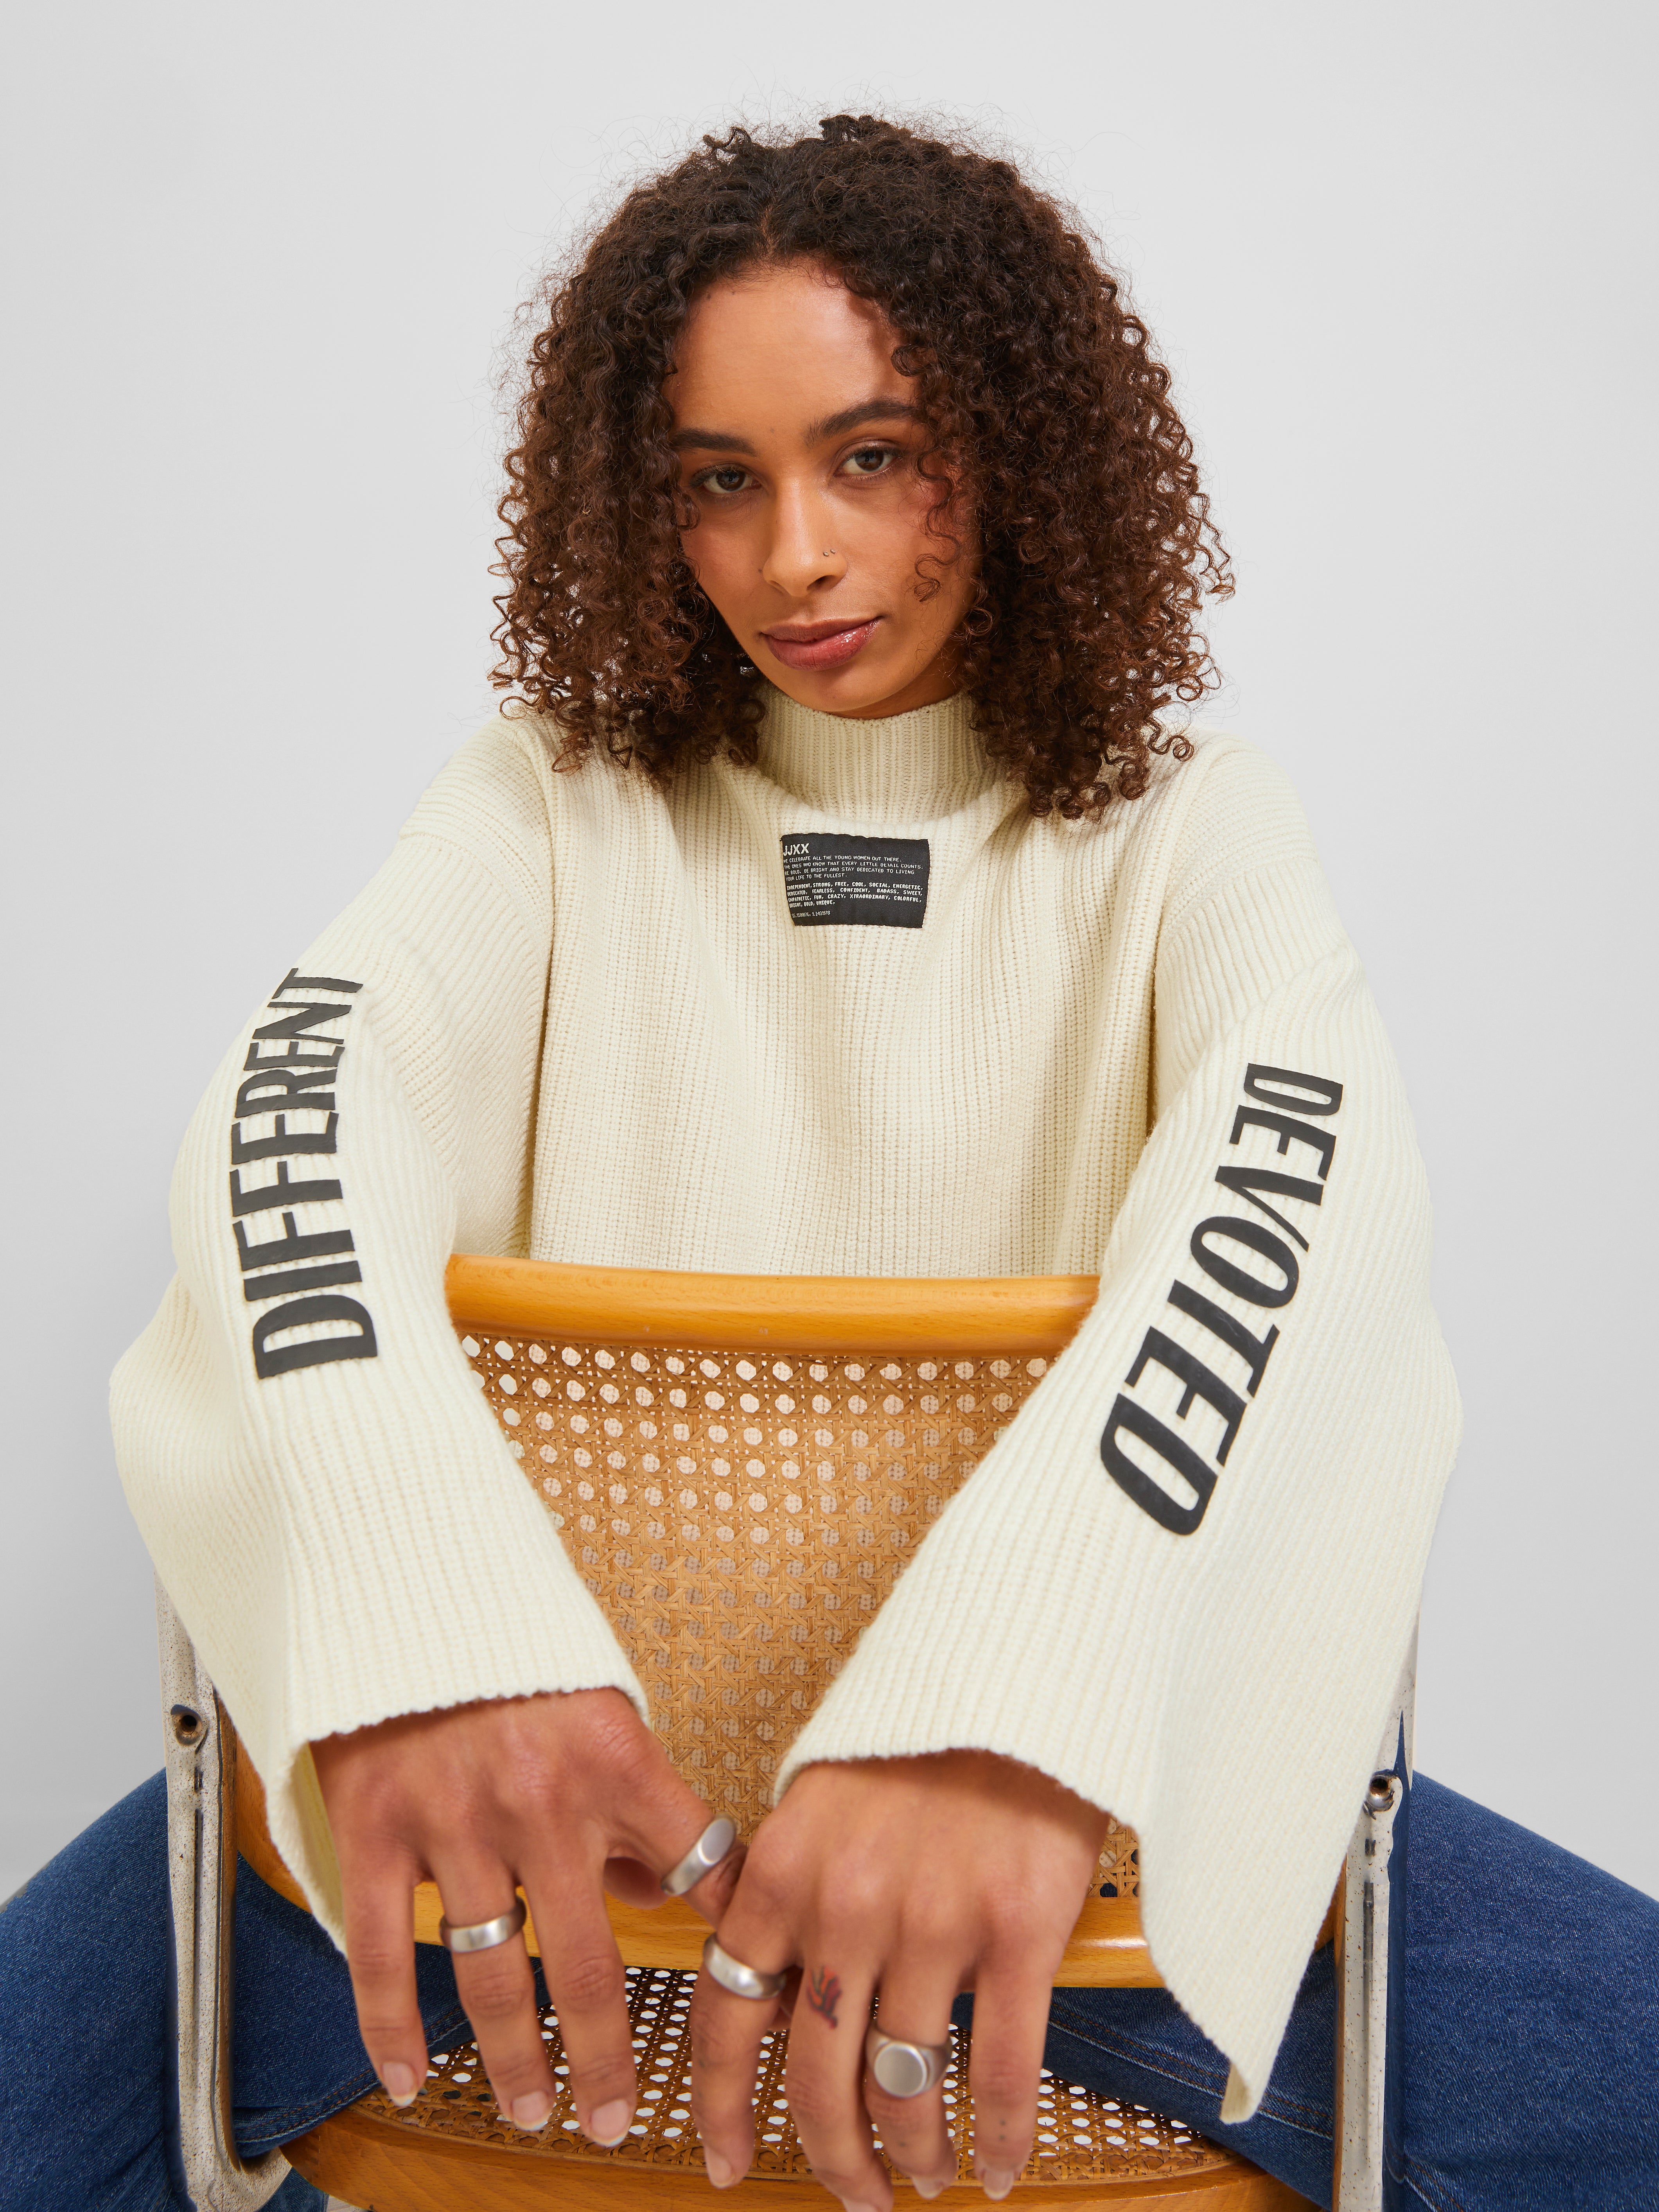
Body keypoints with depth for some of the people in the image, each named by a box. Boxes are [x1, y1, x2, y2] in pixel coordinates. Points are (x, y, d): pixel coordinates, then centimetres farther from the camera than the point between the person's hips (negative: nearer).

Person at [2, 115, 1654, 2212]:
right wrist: (419, 1601, -35)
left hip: (1056, 1724, 0)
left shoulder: (1179, 816, 2)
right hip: (576, 1692, 1)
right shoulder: (562, 790, 4)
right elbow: (305, 1085, -14)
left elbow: (1308, 1150, -19)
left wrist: (1011, 1693, -38)